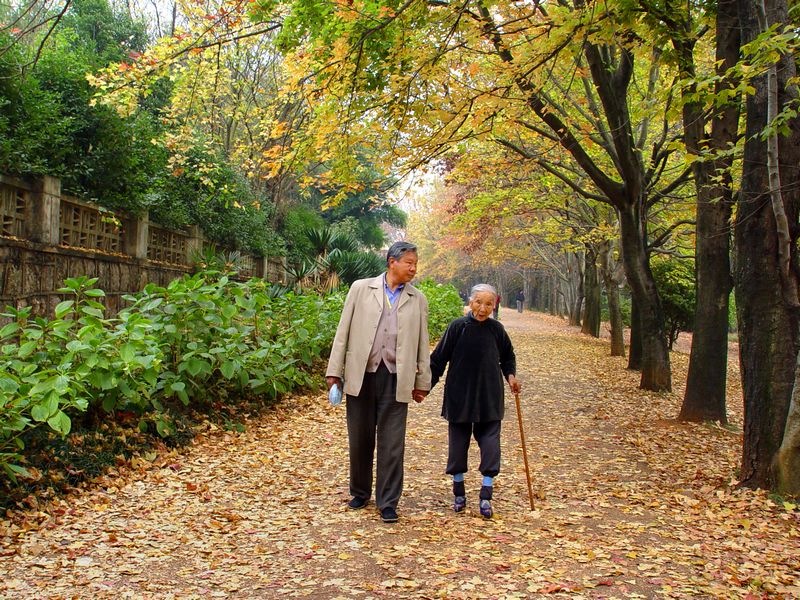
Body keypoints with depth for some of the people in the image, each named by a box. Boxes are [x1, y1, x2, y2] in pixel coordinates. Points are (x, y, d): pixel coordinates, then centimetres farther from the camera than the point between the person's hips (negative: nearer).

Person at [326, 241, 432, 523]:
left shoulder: (417, 299, 9)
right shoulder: (361, 288, 5)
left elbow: (422, 343, 11)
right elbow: (343, 331, 4)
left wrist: (422, 381, 7)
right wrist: (335, 371, 0)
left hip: (395, 379, 0)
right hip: (361, 375, 0)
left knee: (392, 444, 0)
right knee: (360, 439, 11)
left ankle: (388, 503, 10)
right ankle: (360, 492, 30)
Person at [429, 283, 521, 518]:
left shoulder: (496, 329, -1)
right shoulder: (457, 327, -8)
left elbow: (508, 357, 16)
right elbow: (438, 359, -3)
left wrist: (510, 375, -1)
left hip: (489, 398, 1)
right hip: (459, 396, -1)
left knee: (490, 443, -3)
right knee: (458, 442, 8)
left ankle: (486, 496, 4)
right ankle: (459, 493, 24)